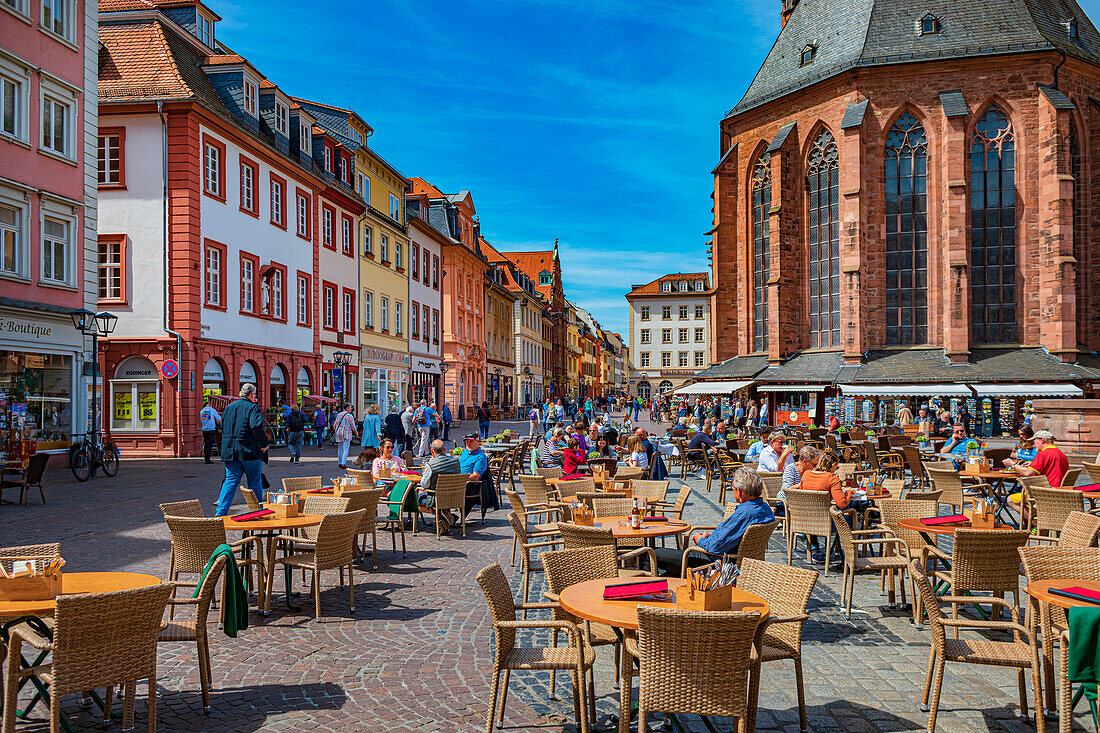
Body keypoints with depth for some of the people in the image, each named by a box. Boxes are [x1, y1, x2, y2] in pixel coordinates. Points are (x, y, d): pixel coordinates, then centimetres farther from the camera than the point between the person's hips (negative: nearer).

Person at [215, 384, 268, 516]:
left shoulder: (229, 407, 14)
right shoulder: (252, 407, -8)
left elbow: (222, 427, 21)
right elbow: (257, 427, -21)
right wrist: (264, 443, -11)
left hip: (230, 452, 6)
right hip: (250, 451, -6)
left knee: (230, 481, 5)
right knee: (255, 483, 6)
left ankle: (220, 512, -6)